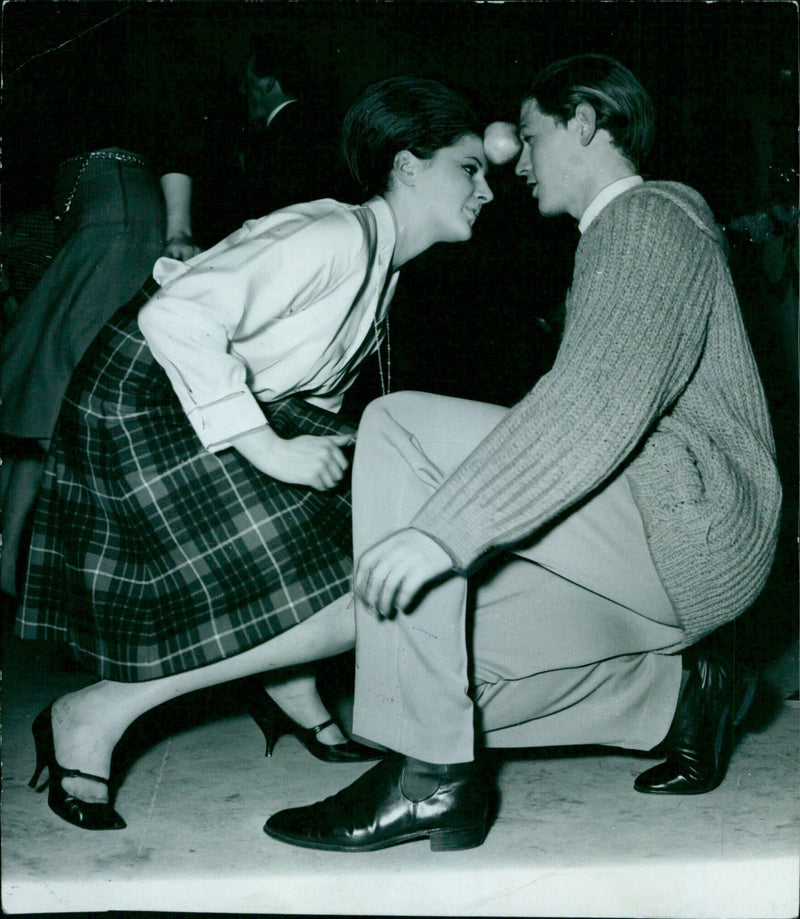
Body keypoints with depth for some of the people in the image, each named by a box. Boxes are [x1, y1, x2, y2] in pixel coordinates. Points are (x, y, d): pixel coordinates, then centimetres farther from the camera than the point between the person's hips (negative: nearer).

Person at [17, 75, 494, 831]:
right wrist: (266, 449, -26)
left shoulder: (382, 259, 12)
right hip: (150, 404, -10)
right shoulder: (337, 237, -19)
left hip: (232, 404, 10)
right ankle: (94, 717, -5)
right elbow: (178, 317, -28)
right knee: (344, 608, -13)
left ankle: (298, 698, 23)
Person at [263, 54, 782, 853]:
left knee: (402, 427, -21)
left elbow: (605, 397, -24)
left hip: (686, 522, -10)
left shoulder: (651, 216, -6)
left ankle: (432, 775, -23)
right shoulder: (618, 237, 27)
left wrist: (445, 527, -34)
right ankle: (676, 689, 10)